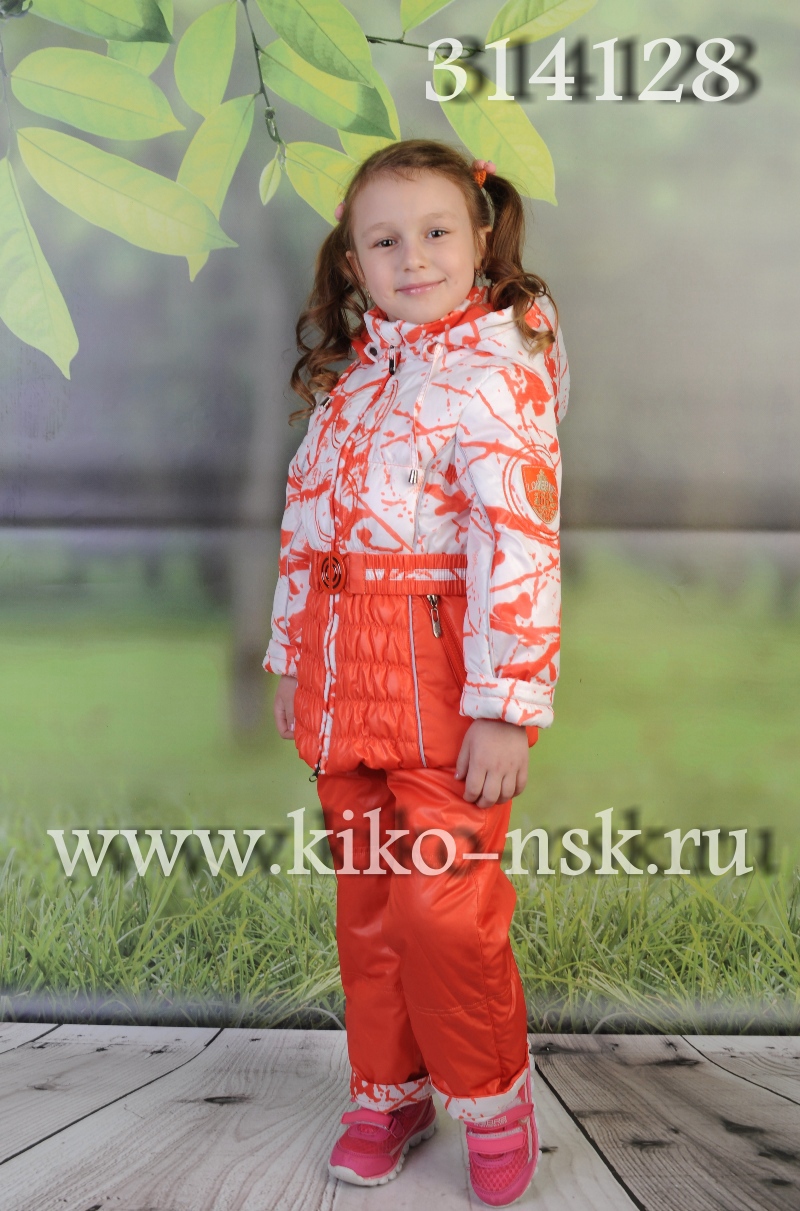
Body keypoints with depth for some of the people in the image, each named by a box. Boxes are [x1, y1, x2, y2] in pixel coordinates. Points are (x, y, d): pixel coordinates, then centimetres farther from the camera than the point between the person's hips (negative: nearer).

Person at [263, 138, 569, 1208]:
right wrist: (294, 661, 17)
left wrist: (506, 708, -22)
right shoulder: (347, 375, 13)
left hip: (445, 676, -6)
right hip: (348, 674, 6)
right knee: (367, 900, 13)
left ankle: (494, 1098, 20)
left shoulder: (497, 369, -9)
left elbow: (519, 541, -17)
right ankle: (390, 1092, 32)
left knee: (442, 904, -6)